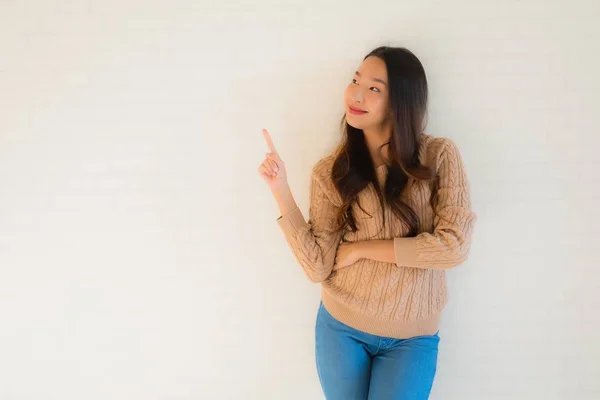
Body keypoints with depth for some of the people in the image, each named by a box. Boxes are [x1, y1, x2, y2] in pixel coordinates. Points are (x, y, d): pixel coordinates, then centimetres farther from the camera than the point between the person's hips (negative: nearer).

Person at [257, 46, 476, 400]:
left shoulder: (439, 156, -9)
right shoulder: (331, 171, -6)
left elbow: (454, 246, -17)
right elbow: (318, 266, -12)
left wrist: (361, 248, -14)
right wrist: (281, 191, -20)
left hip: (411, 338, -1)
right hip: (341, 326, 2)